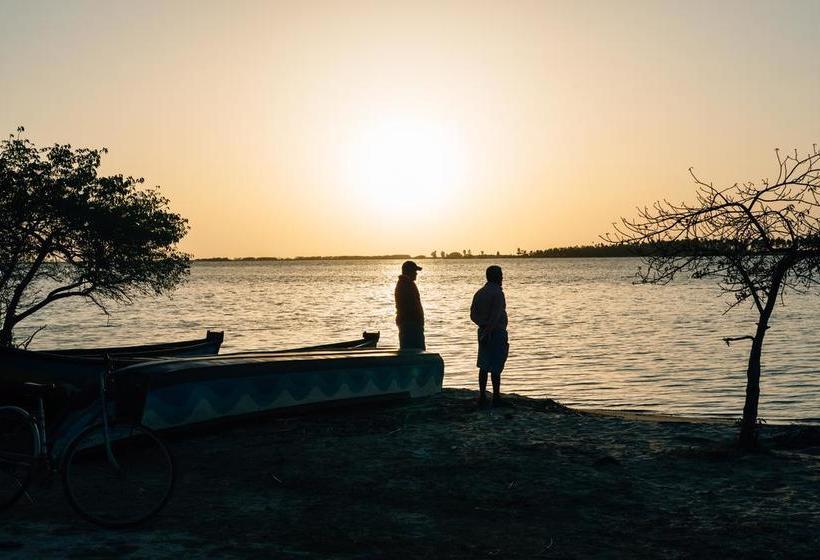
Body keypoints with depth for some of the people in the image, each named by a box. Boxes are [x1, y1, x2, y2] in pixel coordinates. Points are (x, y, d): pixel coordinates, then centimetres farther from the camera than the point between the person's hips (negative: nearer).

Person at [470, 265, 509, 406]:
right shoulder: (497, 293, -13)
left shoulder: (479, 293, 10)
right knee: (496, 367, -3)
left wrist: (484, 326, 7)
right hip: (497, 333, -7)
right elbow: (495, 316, -20)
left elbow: (473, 315, 9)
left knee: (483, 366, 10)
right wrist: (488, 330, -16)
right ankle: (496, 398, 0)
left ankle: (482, 396, 13)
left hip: (484, 333, 7)